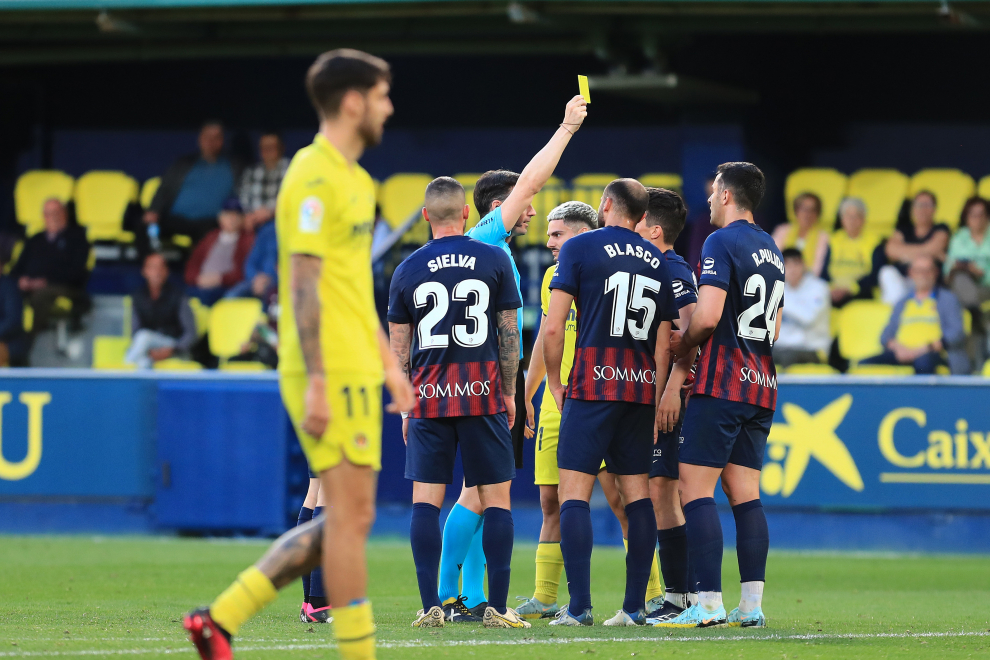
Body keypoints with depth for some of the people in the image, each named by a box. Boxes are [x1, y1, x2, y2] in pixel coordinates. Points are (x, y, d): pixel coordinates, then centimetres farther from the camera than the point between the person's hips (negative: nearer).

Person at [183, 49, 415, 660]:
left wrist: (389, 364, 24)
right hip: (330, 376, -10)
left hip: (355, 374, 10)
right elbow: (304, 283, -17)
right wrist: (316, 382, -20)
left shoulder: (352, 179, 19)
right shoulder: (315, 178, -12)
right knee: (351, 516, -7)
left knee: (345, 520, 9)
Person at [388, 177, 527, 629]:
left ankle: (430, 607, -5)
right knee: (496, 498, 3)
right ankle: (497, 607, -2)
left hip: (428, 399, 1)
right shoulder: (494, 261, 1)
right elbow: (509, 334, 4)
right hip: (483, 396, -1)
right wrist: (509, 393, 13)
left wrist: (405, 407, 15)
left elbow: (398, 349, 7)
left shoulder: (408, 270, 4)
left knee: (425, 501, 3)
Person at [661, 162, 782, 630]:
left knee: (695, 488, -7)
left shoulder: (722, 243, -10)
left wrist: (683, 344, 0)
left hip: (721, 382, -8)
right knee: (745, 493, 8)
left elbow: (707, 315, -20)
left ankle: (708, 603, -15)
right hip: (761, 384, 8)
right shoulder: (771, 250, 17)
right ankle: (751, 604, 3)